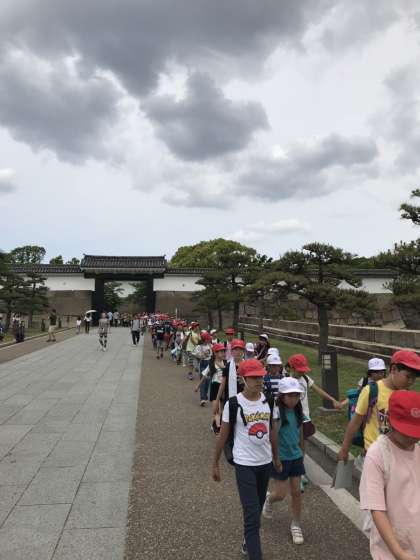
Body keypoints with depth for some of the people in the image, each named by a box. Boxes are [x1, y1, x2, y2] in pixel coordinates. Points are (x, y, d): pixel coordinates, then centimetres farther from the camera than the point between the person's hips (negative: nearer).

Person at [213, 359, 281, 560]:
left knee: (257, 509, 20)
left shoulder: (269, 401, -3)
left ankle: (248, 541, 43)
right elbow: (223, 436, -7)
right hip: (244, 464, -5)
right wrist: (215, 464, 0)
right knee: (252, 515, -5)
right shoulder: (233, 404, -16)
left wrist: (276, 457, 17)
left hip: (265, 462, 5)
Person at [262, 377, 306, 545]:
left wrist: (301, 452, 16)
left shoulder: (298, 411, -3)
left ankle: (296, 525, 29)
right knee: (281, 494, 4)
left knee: (296, 491, 10)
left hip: (296, 456, 5)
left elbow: (300, 432, 10)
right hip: (280, 458, -5)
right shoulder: (276, 411, -22)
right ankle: (269, 499, 39)